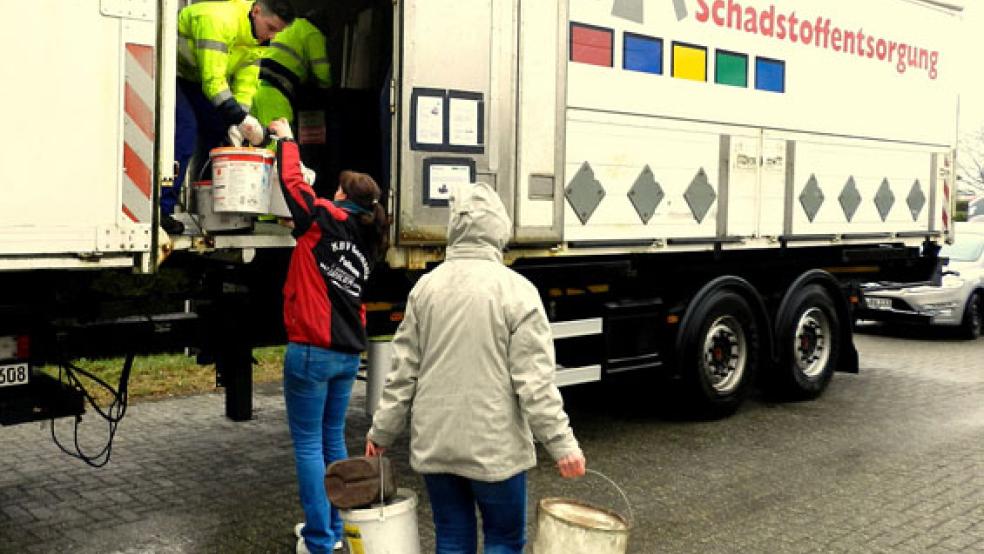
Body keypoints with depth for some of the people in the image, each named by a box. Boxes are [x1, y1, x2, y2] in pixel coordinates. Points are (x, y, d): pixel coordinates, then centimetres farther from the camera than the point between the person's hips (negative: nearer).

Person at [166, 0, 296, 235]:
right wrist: (241, 119, -40)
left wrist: (235, 126, -19)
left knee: (219, 131, 3)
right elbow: (213, 80, -36)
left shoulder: (256, 40, -2)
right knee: (185, 130, -23)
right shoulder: (219, 20, -31)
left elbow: (245, 85, -6)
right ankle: (161, 210, -21)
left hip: (192, 79, 9)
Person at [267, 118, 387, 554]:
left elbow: (291, 181, -2)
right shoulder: (368, 241, 9)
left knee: (308, 444, 1)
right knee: (333, 439, 17)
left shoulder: (325, 221, -8)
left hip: (312, 349, -7)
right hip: (348, 353, 7)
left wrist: (285, 139, 15)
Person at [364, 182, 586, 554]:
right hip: (494, 446, -4)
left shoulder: (426, 287, 0)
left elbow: (404, 370, 3)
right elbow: (534, 380, -14)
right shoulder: (516, 290, -12)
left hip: (434, 443, 4)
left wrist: (382, 431, 13)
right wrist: (561, 443, -9)